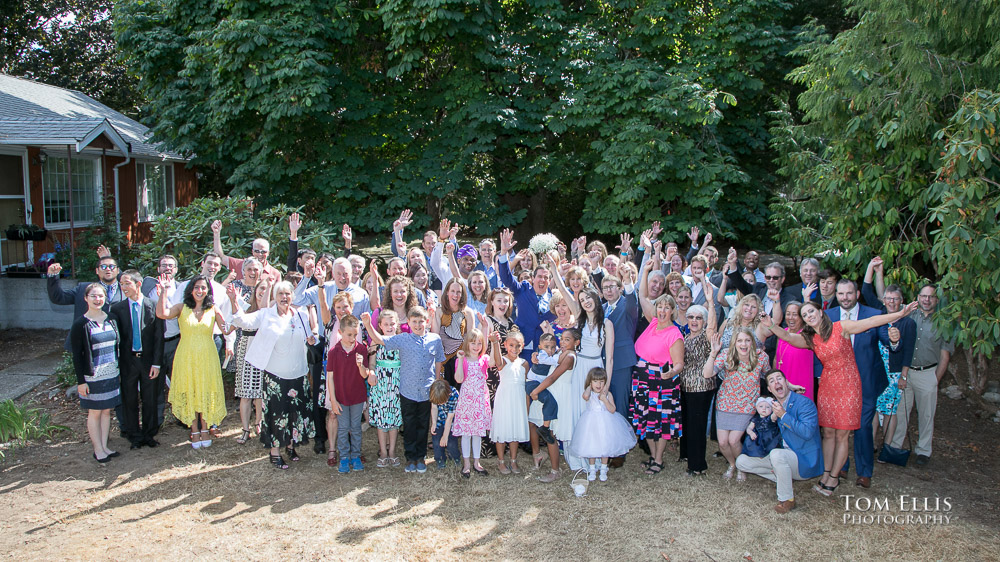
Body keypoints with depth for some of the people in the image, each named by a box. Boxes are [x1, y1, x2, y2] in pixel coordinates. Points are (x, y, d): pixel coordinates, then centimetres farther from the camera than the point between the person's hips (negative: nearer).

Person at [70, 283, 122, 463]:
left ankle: (104, 446, 21)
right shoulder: (80, 324, -9)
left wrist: (119, 369, 12)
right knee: (95, 413, 5)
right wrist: (80, 381, -11)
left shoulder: (111, 319, 5)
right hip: (92, 377, -5)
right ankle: (98, 450, 14)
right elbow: (76, 355, -8)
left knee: (107, 411, 11)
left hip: (111, 374, 5)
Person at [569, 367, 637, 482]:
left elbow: (612, 410, -9)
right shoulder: (589, 393, -8)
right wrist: (590, 387, -16)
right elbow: (585, 396, -35)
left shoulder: (607, 394, -2)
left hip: (605, 424, 1)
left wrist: (604, 399, -20)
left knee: (605, 446, 8)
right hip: (591, 424, -1)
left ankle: (603, 470, 25)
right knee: (591, 446, 7)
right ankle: (592, 470, 24)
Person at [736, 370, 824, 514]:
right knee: (741, 461, -1)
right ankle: (784, 480, -1)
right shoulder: (772, 405, 8)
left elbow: (807, 433, -26)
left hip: (805, 460, -7)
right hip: (783, 457, 7)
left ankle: (787, 499, -17)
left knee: (777, 454, -38)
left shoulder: (805, 403, -13)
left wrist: (784, 415, -24)